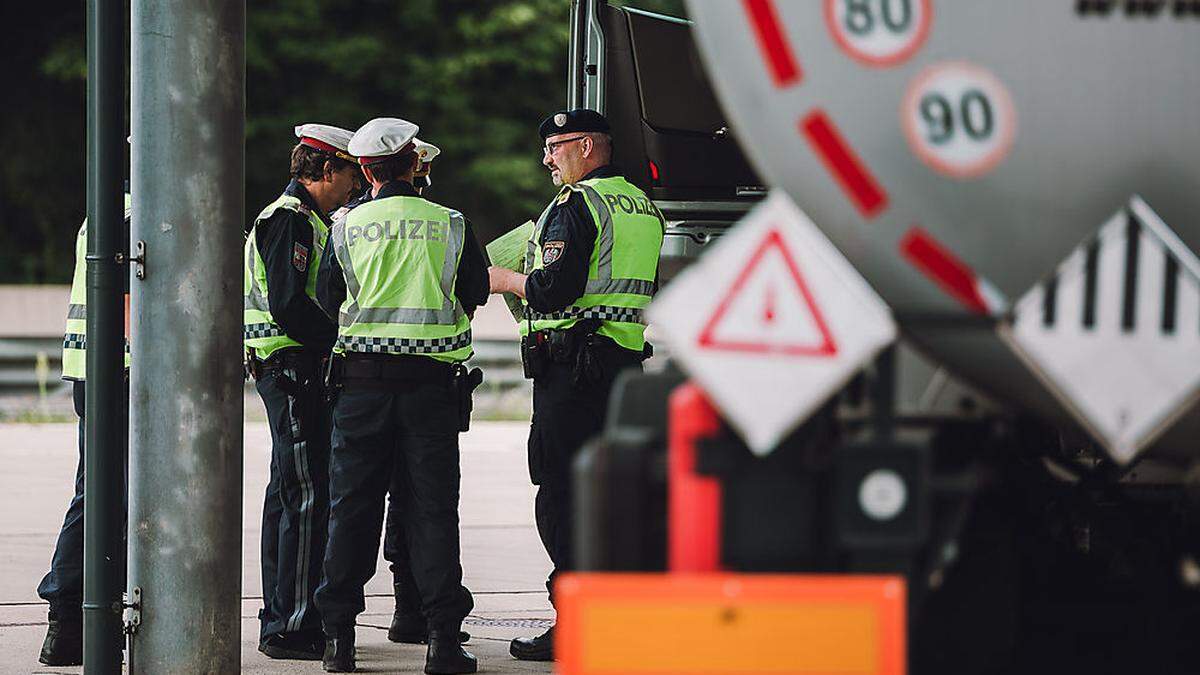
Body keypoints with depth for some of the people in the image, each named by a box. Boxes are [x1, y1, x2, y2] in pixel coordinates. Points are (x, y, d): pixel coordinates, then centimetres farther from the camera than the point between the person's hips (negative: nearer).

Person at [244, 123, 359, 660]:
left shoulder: (305, 219, 20)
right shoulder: (289, 219, -13)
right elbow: (289, 305, -23)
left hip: (293, 372, 11)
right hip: (293, 369, -11)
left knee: (289, 495, 14)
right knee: (307, 498, -12)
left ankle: (280, 619, 20)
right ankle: (292, 625, -12)